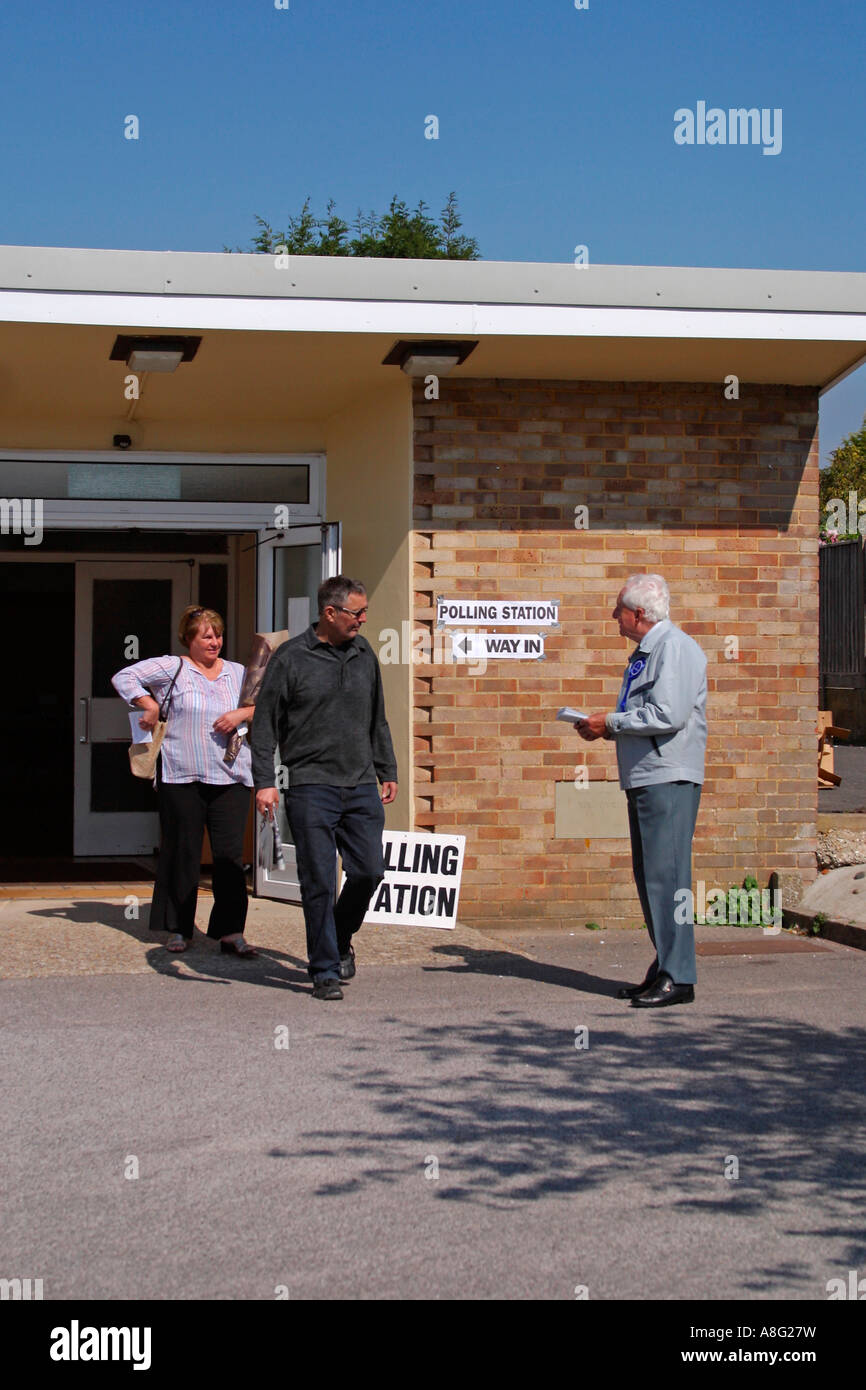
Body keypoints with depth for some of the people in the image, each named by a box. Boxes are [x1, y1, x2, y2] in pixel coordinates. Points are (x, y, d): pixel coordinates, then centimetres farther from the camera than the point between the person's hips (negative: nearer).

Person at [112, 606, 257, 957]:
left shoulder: (238, 673, 14)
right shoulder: (171, 668, 3)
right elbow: (124, 677, 2)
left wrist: (242, 714, -3)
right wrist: (150, 708, -4)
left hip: (231, 779, 2)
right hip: (182, 777, -2)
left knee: (230, 855, -4)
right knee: (182, 852, 5)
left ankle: (231, 931, -4)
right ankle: (179, 929, 15)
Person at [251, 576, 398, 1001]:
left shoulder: (363, 653, 12)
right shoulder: (291, 657, -4)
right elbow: (265, 723, -2)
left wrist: (387, 771, 22)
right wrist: (264, 781, -9)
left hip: (361, 787, 4)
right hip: (311, 787, -4)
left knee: (368, 871, 0)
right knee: (319, 882, -3)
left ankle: (340, 939, 27)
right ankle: (324, 970, 6)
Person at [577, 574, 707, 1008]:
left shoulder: (675, 648, -11)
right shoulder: (644, 652, 21)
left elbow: (668, 714, -22)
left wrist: (611, 723, -14)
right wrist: (605, 728, 11)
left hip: (669, 780, -10)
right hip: (644, 777, 10)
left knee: (665, 875, -11)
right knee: (648, 876, 11)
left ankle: (677, 977, -9)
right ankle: (663, 969, 18)